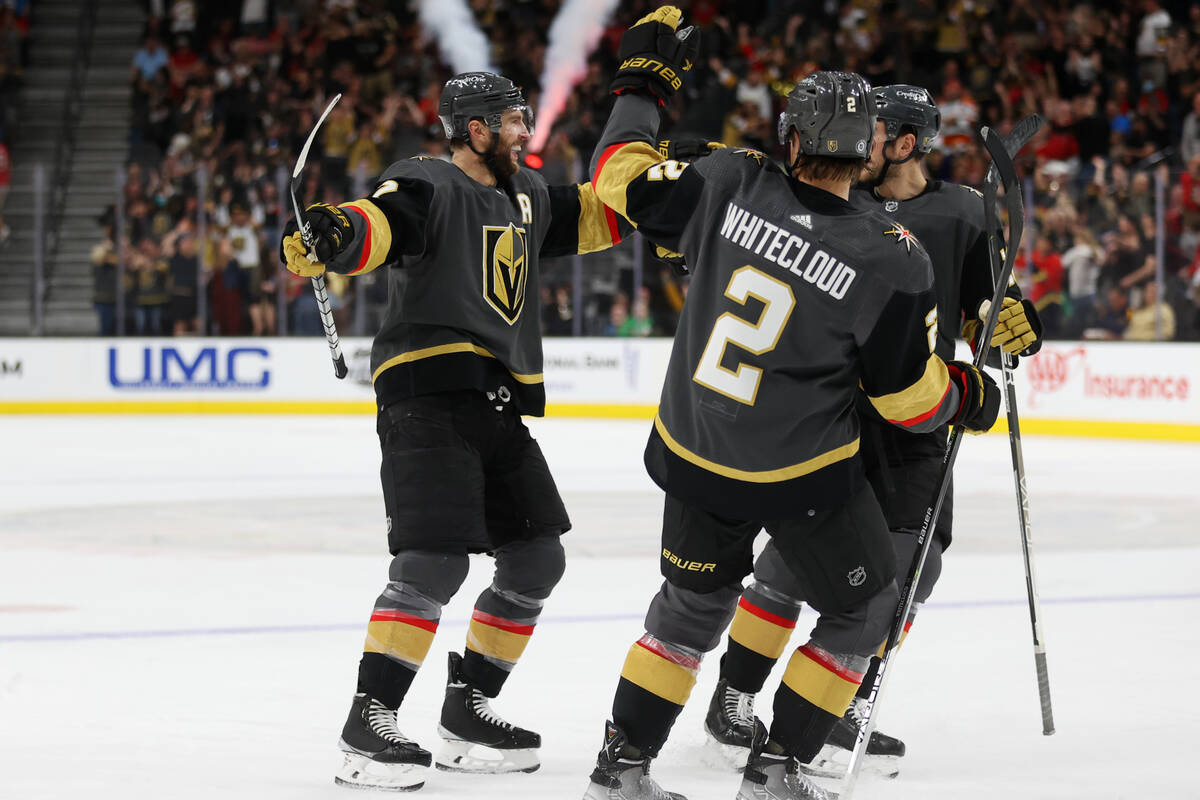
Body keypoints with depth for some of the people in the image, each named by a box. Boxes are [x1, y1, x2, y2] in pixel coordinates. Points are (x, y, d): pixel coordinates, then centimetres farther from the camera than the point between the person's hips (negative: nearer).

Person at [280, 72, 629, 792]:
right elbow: (380, 222, -28)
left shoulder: (527, 194, 18)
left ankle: (468, 710, 21)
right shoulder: (429, 186, -8)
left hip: (500, 407, 9)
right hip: (428, 398, -9)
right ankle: (370, 721, -14)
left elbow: (589, 214, 35)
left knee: (537, 559, 11)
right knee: (436, 562, -20)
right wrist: (331, 233, -49)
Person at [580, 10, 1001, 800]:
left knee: (693, 604, 24)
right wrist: (967, 396, 11)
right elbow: (910, 395, -11)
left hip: (694, 459, 4)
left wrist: (641, 80, 16)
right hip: (804, 479, -4)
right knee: (862, 608, 18)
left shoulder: (732, 186, -12)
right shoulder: (890, 260, -19)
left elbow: (623, 179, 1)